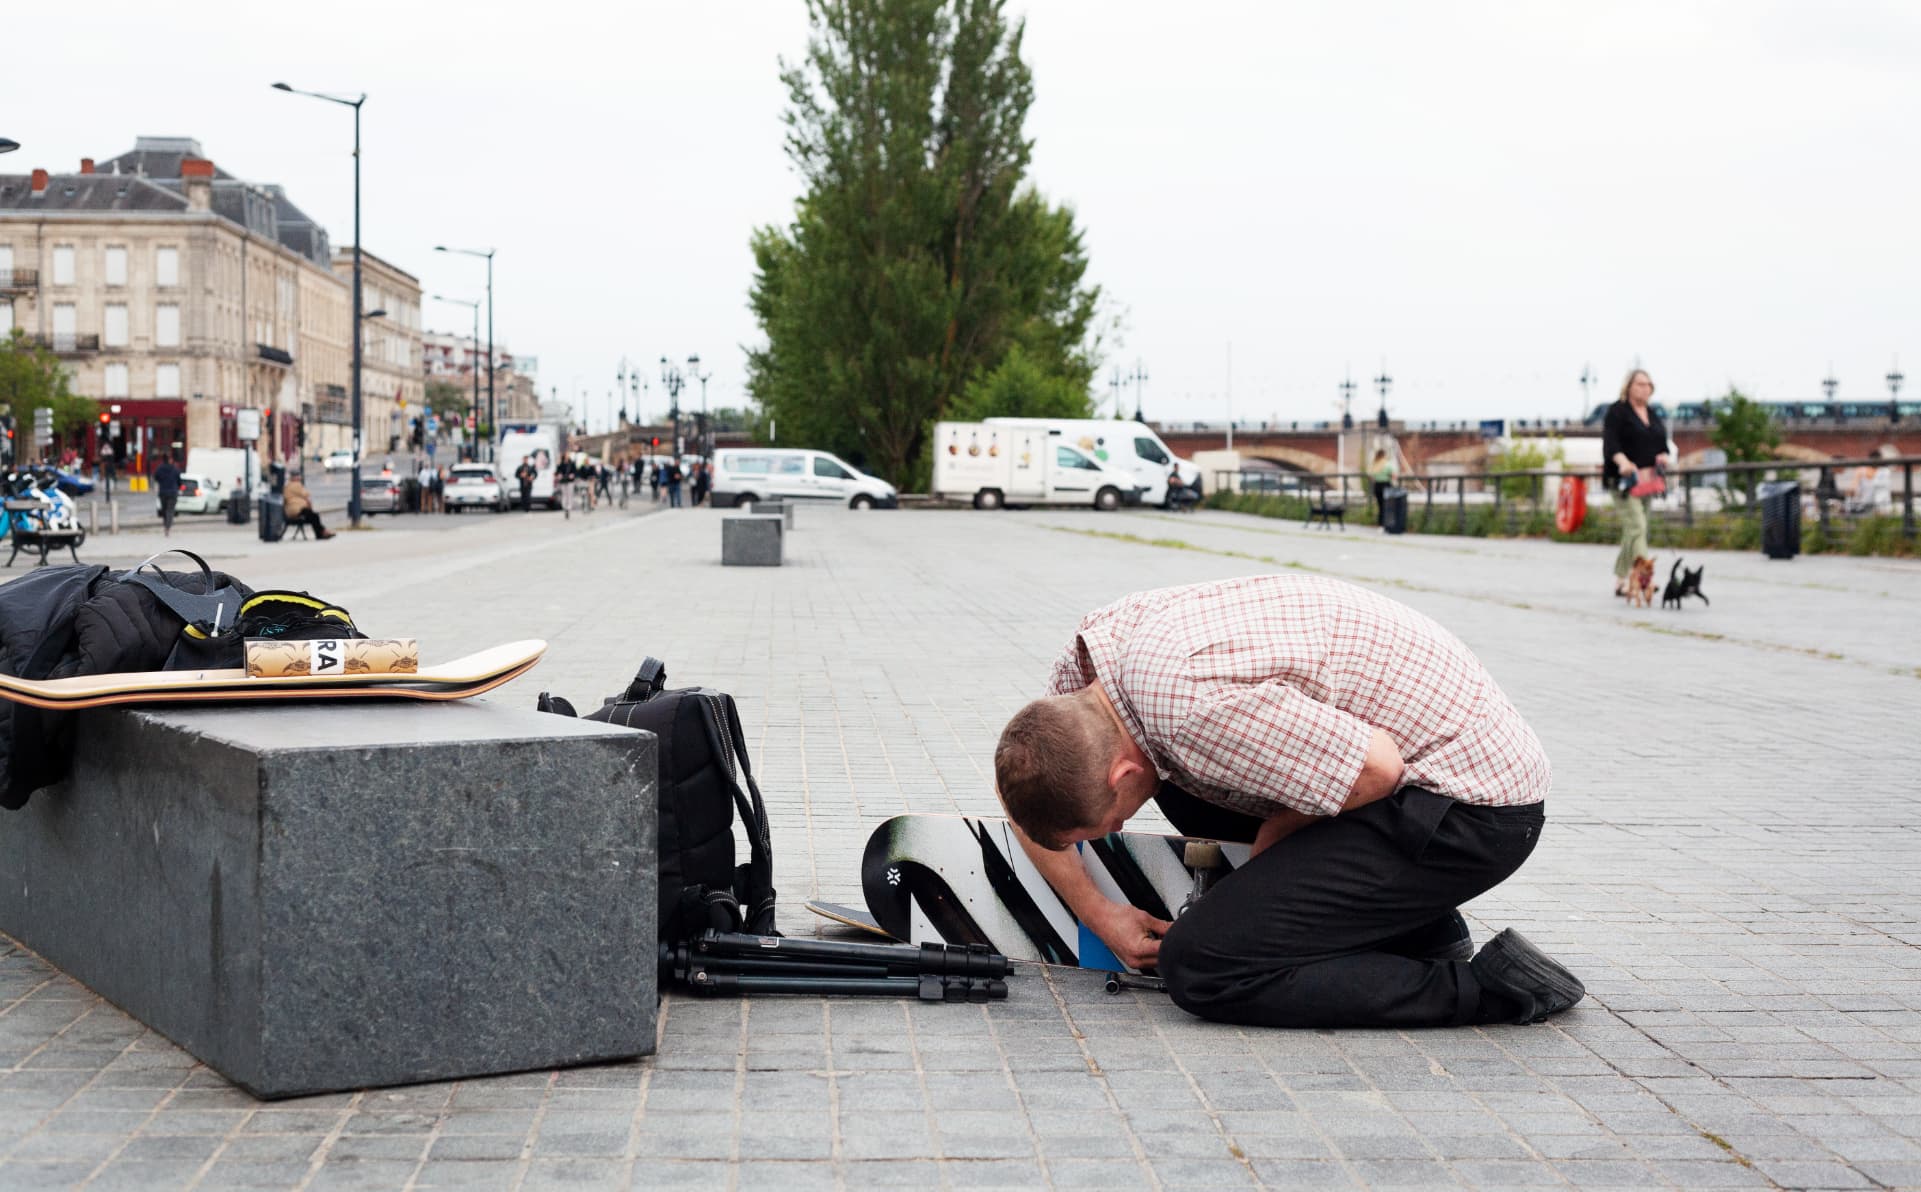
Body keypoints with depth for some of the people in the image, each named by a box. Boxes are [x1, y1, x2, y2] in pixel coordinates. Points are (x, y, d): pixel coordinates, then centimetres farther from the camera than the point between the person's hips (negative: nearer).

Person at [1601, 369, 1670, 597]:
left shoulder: (1654, 415, 19)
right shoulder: (1617, 411, -4)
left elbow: (1662, 442, 19)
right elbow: (1610, 442, -17)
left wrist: (1663, 456, -5)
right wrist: (1622, 461, -35)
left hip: (1647, 480, 7)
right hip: (1623, 479, -7)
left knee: (1632, 531, 10)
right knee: (1636, 526, -20)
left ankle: (1620, 582, 19)